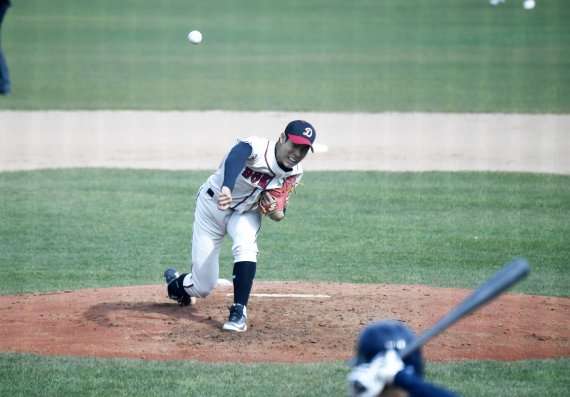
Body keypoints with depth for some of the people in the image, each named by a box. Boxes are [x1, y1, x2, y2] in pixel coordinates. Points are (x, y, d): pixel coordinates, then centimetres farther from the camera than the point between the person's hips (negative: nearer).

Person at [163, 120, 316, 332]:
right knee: (203, 287, 0)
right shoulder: (258, 148, -33)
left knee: (245, 245, -33)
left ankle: (239, 311, -24)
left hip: (245, 212, 4)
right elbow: (235, 158, -57)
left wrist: (277, 212, -23)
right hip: (212, 206, -4)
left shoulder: (294, 173, -13)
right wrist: (226, 188, -76)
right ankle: (175, 283, 36)